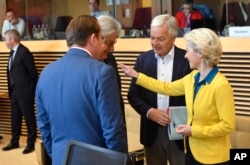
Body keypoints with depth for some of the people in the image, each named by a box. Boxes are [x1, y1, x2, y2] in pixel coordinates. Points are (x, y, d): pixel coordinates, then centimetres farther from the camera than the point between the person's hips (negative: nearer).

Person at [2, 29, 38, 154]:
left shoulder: (24, 52, -17)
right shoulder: (13, 52, 11)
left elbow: (33, 72, -15)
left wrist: (34, 90, -6)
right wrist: (11, 90, 13)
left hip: (25, 92, -9)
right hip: (15, 92, 9)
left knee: (29, 119, 3)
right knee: (15, 118, 16)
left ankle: (31, 144, 13)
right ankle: (14, 142, 28)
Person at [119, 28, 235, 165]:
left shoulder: (221, 86, -22)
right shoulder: (192, 78, 3)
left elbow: (228, 125, -21)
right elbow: (166, 88, 17)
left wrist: (194, 131, -20)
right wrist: (136, 76, 17)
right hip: (192, 151, 8)